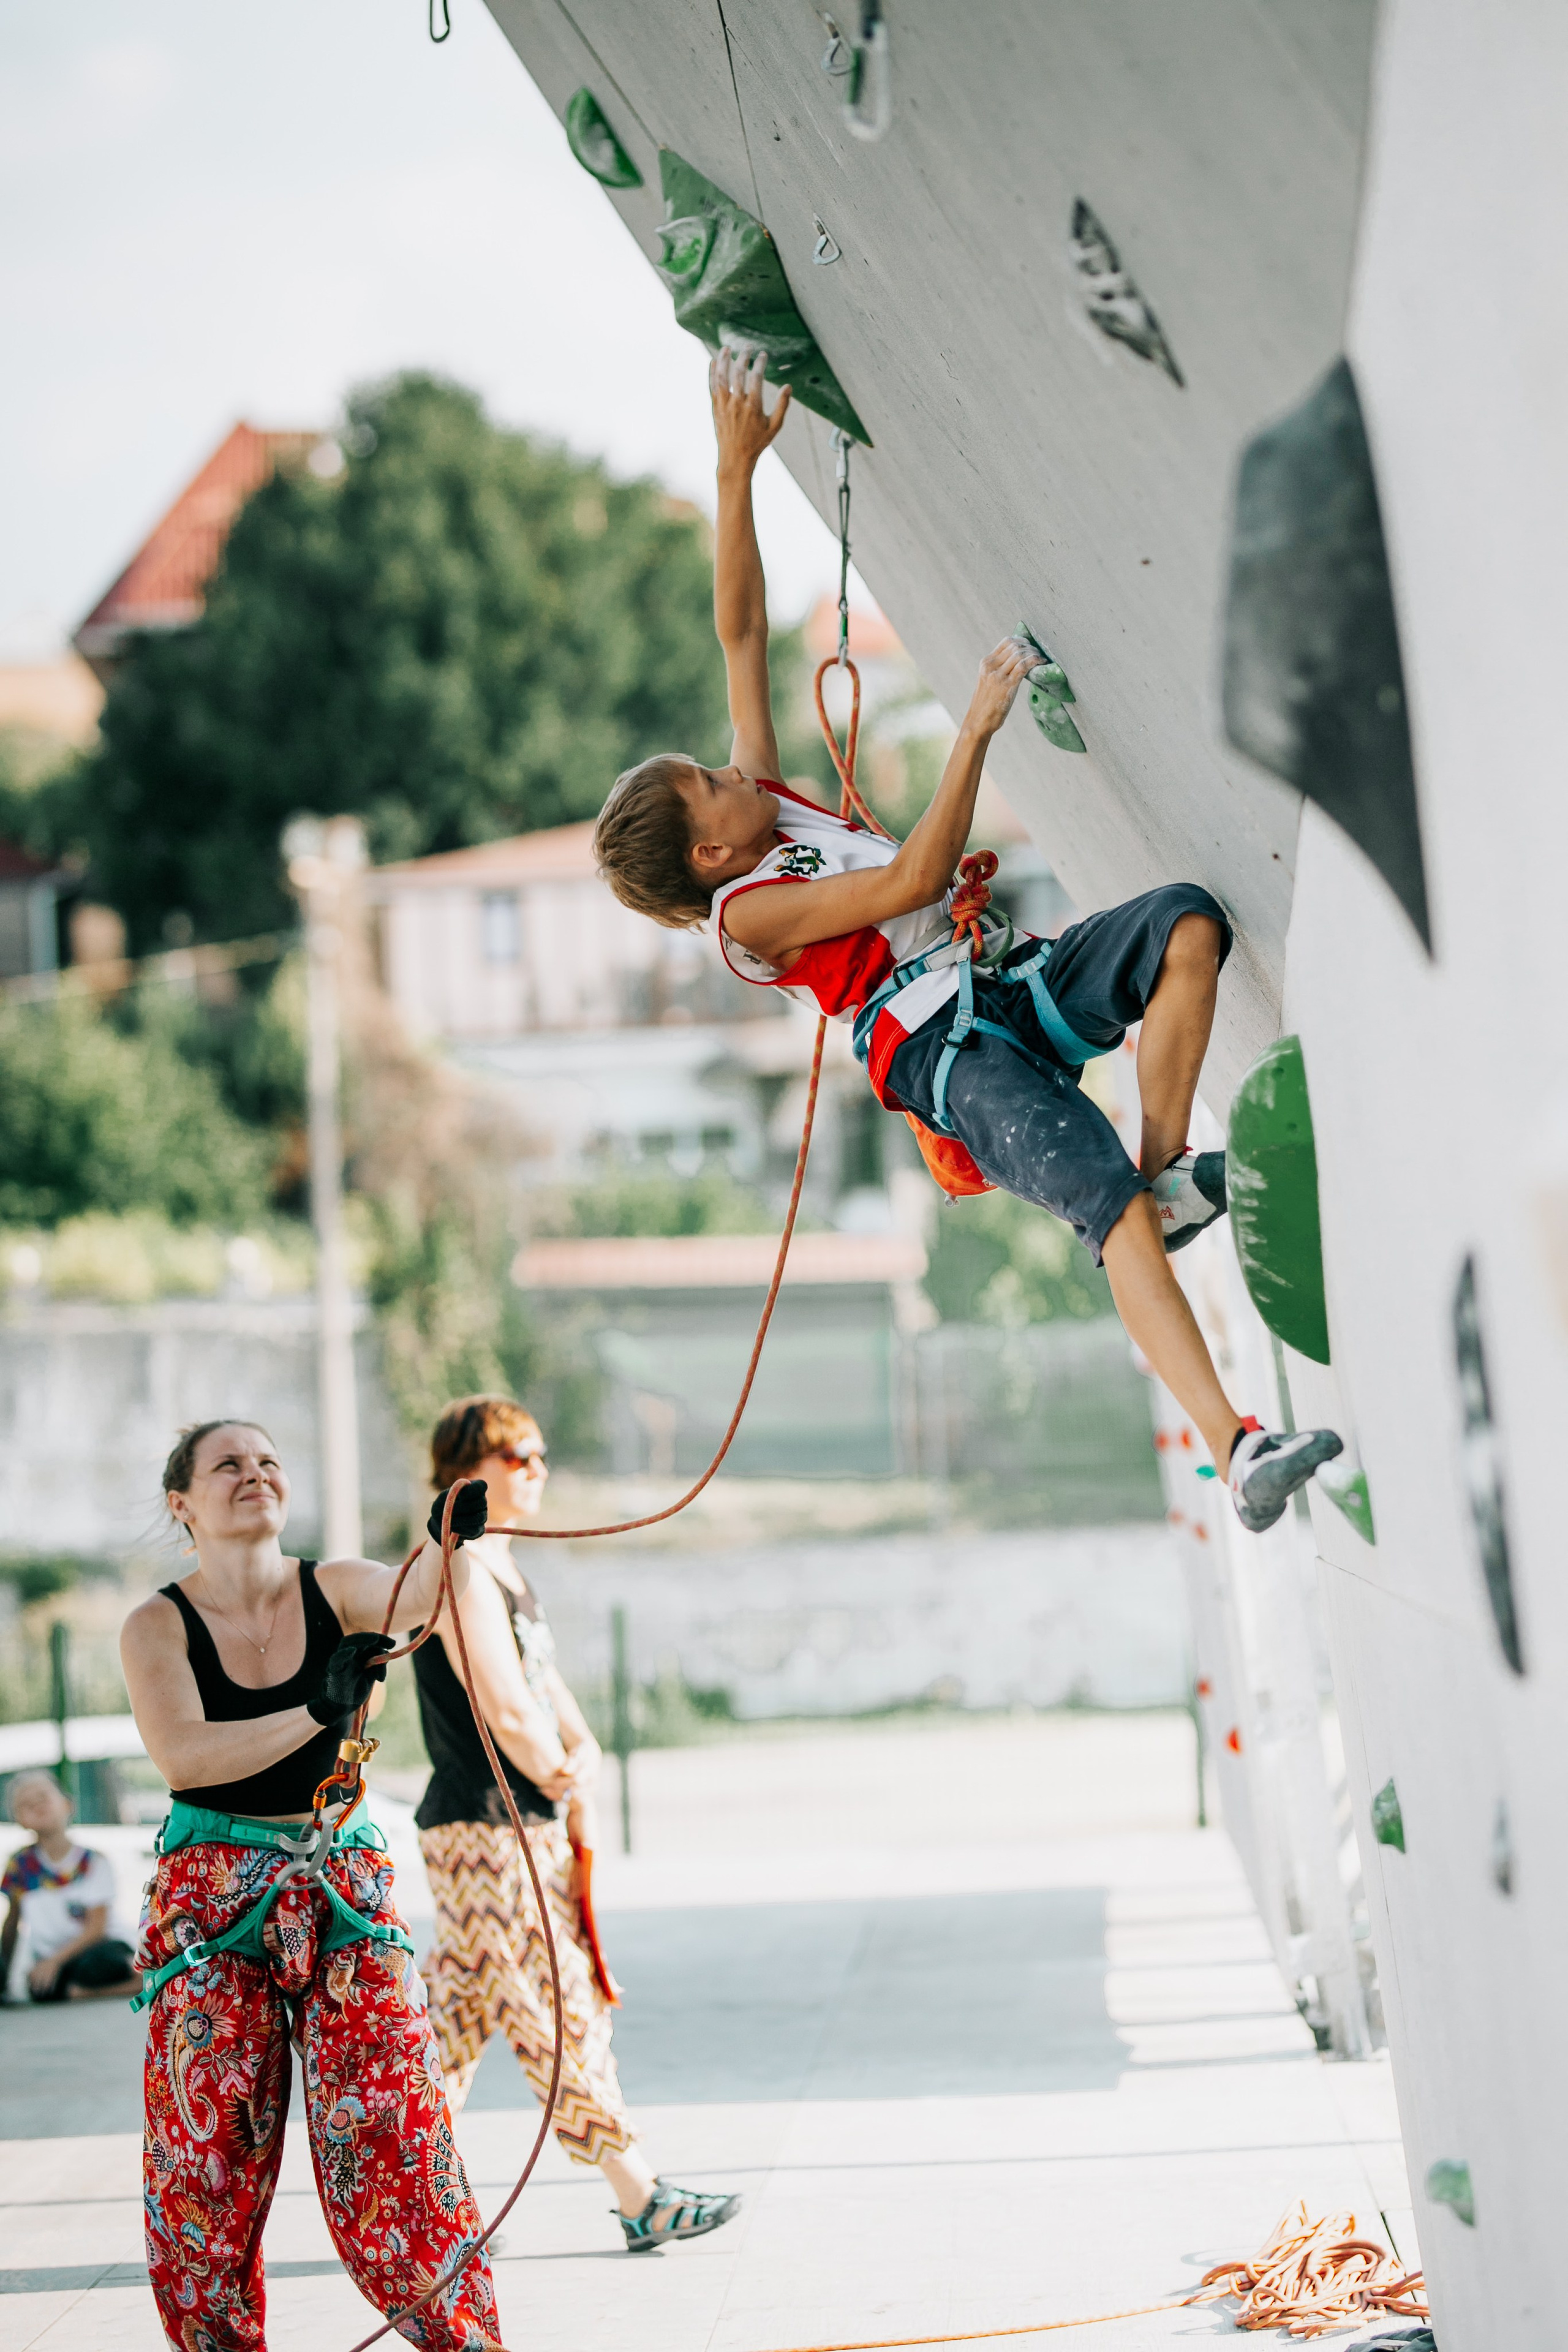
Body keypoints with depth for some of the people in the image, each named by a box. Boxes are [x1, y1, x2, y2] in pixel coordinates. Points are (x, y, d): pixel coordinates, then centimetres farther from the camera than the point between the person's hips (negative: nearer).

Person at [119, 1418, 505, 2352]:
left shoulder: (334, 1592, 2)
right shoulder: (159, 1626, -3)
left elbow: (427, 1596, -19)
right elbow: (183, 1756, -18)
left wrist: (457, 1533, -40)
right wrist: (317, 1712, -28)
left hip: (344, 1887, 1)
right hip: (212, 1902, -1)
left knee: (390, 2110, -5)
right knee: (213, 2139, 2)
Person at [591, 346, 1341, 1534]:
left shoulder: (758, 797, 16)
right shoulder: (745, 912, -7)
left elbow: (742, 631, 14)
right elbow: (913, 878, -15)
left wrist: (738, 471, 7)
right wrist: (976, 729, -16)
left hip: (1018, 982, 9)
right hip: (955, 1057, -9)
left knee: (1189, 924, -19)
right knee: (1112, 1210, -32)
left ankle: (1171, 1174, -14)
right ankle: (1238, 1451, -43)